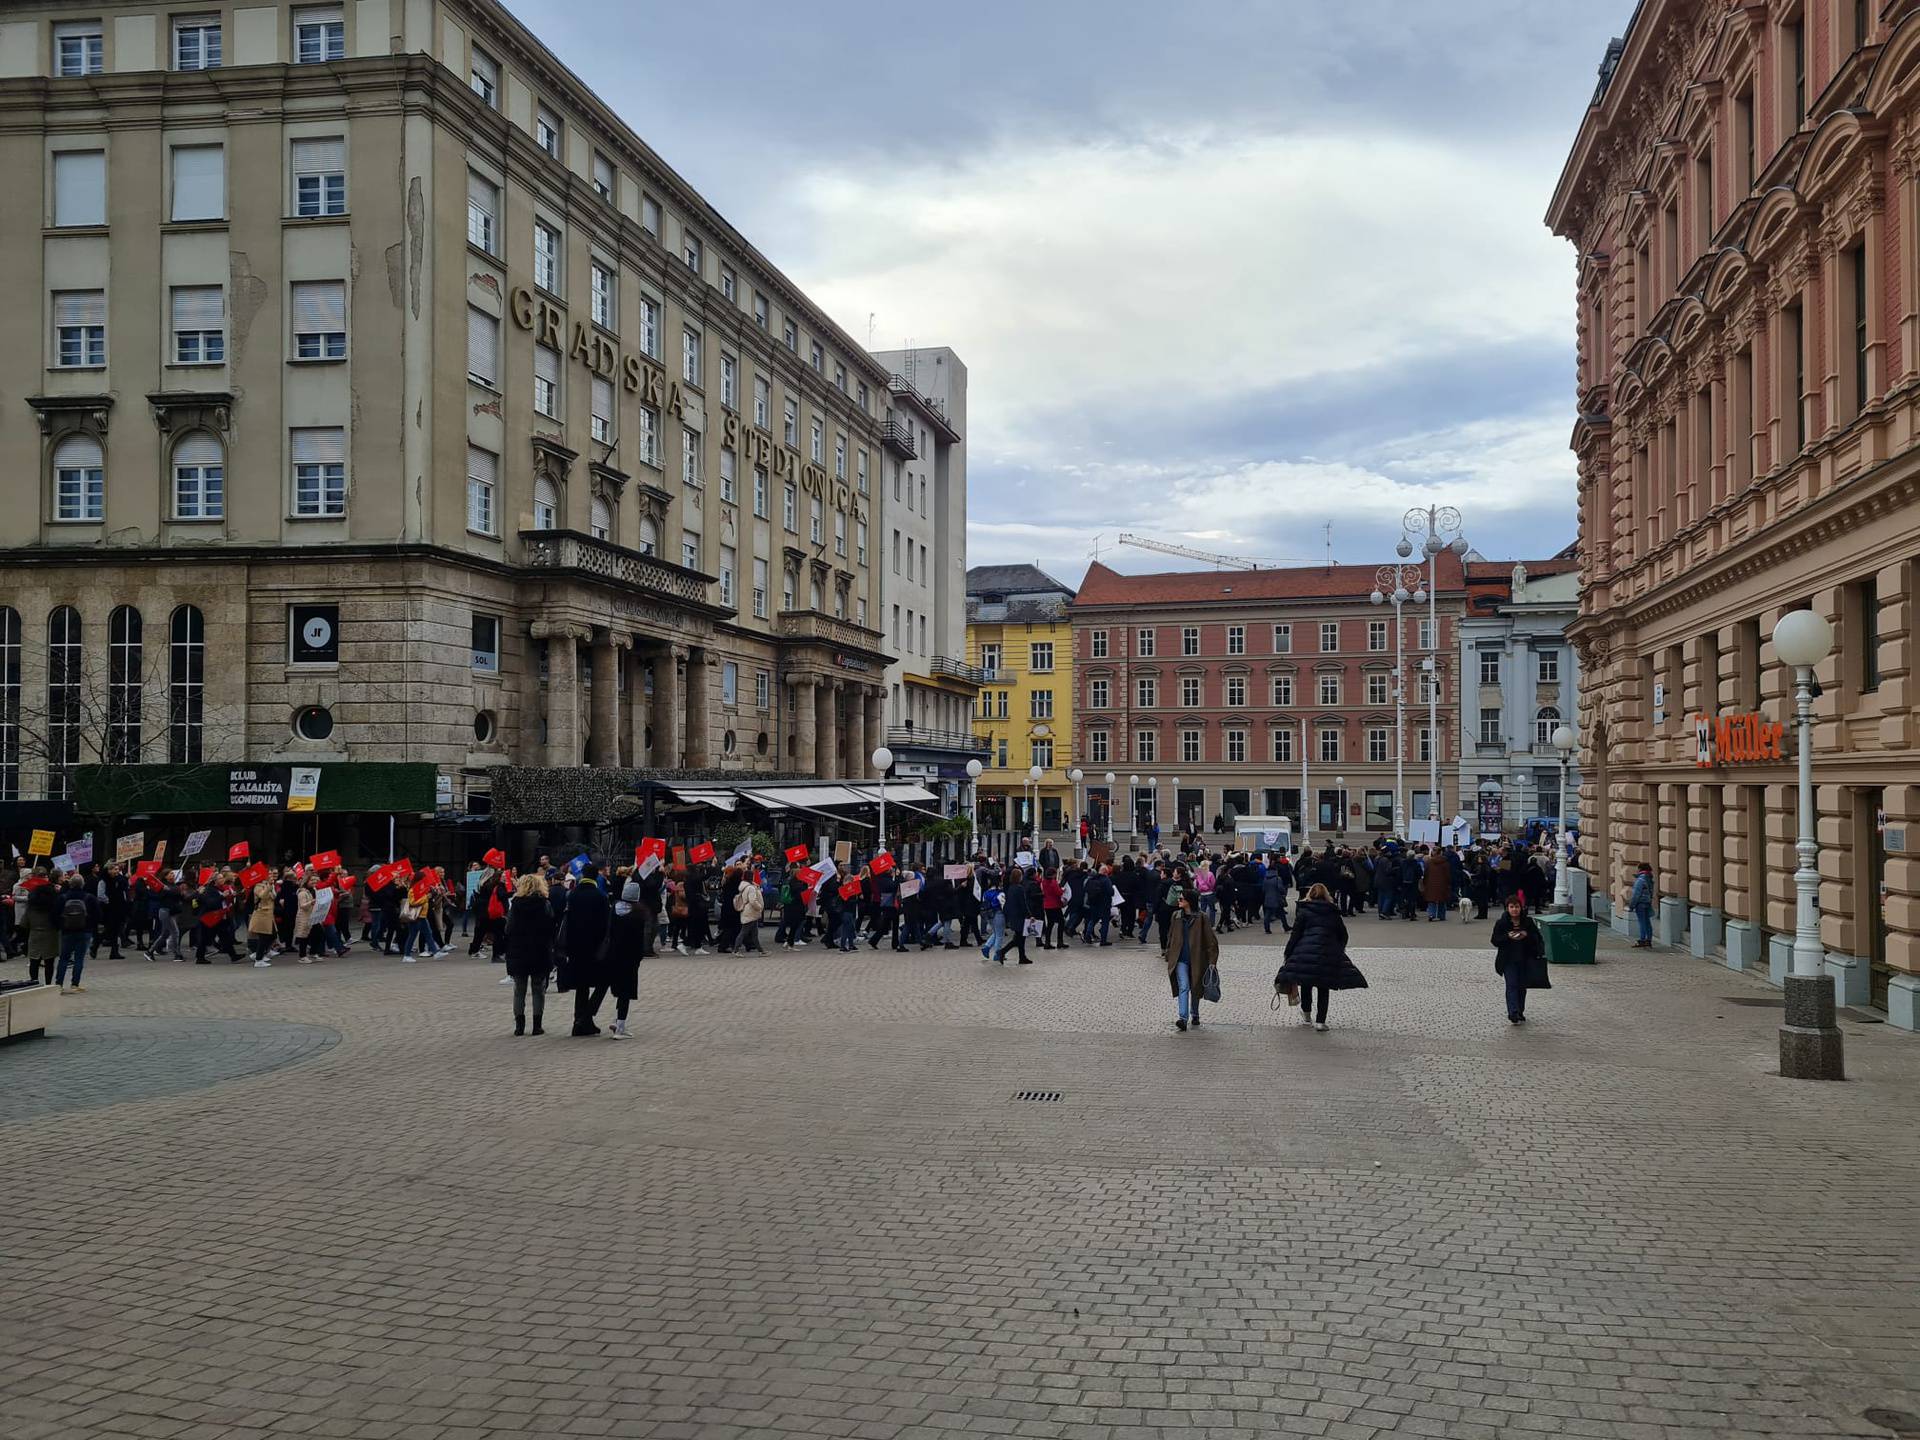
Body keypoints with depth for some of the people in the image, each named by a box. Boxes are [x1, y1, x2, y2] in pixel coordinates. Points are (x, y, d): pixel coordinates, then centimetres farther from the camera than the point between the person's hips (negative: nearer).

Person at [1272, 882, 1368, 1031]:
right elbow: (1343, 935, 17)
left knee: (1306, 983, 17)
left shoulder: (1303, 910, 8)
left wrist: (1287, 954, 7)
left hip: (1306, 952, -1)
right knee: (1324, 987, 8)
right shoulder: (1333, 912, 15)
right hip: (1329, 954, 1)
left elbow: (1295, 935, 2)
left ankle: (1306, 1015, 25)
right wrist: (1338, 950, 32)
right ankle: (1320, 1020, 4)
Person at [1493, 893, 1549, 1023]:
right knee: (1512, 985, -12)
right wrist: (1508, 937, -20)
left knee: (1522, 986, 10)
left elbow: (1537, 938, 4)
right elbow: (1495, 941, -5)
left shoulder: (1528, 922, 3)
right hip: (1508, 961, -3)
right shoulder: (1501, 923, -3)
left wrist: (1526, 935, -15)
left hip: (1525, 960, 3)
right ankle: (1513, 1014, -20)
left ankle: (1520, 1012, 26)